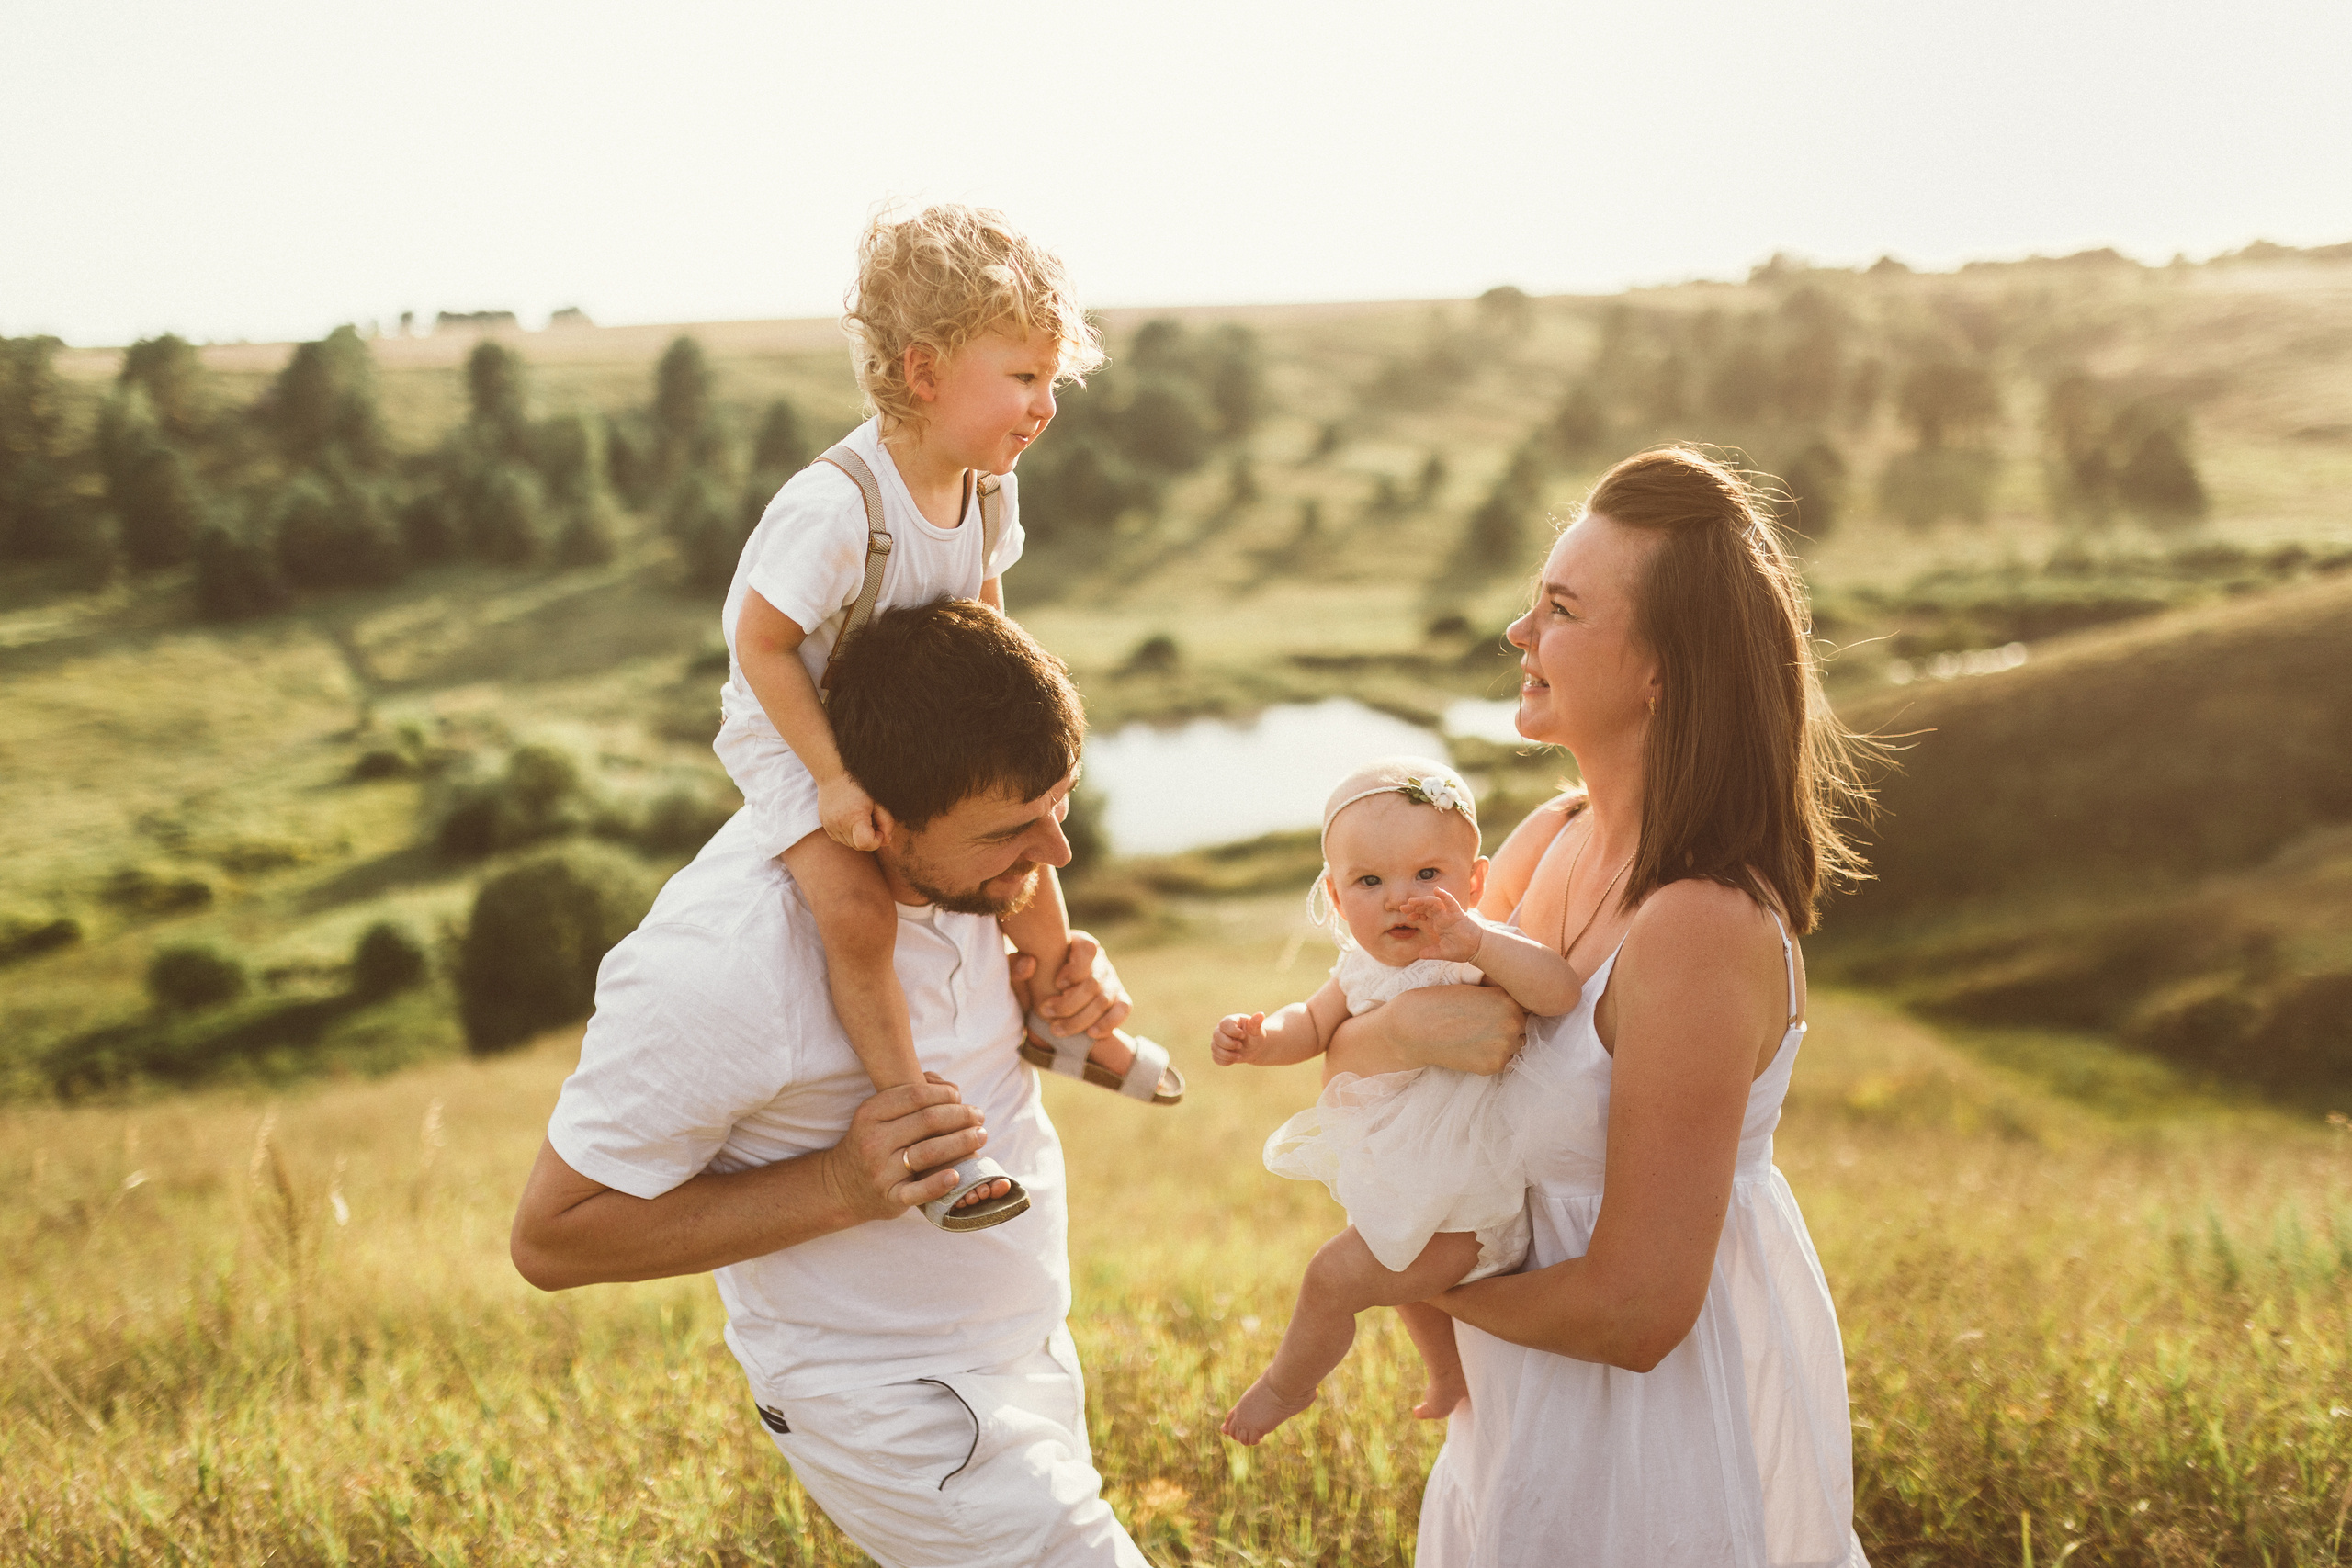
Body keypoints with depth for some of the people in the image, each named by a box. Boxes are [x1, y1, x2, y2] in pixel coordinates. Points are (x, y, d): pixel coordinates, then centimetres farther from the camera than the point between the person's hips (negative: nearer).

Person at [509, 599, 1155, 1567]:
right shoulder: (718, 968, -31)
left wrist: (1060, 979, -10)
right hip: (896, 1407, -7)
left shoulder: (959, 848, -9)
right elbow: (552, 1237, -21)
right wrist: (840, 1184, -30)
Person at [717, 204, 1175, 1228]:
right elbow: (761, 646, -29)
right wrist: (833, 779, -28)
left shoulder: (989, 490, -10)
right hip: (789, 731, -7)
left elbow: (981, 611, 8)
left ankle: (1062, 1019, 34)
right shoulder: (835, 506, -35)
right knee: (856, 905, -25)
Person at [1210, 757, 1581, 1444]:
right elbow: (1314, 1025, 12)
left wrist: (1474, 941, -55)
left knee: (1335, 1277, -9)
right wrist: (1257, 1037, -8)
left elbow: (1562, 989, -45)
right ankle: (1453, 1374, 62)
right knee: (1404, 1279, 33)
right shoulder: (1364, 968, -4)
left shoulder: (1482, 959, -27)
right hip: (1401, 1189, 9)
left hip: (1459, 1208, -9)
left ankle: (1285, 1387, 21)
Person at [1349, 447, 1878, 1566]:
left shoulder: (1703, 930, -30)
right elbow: (1341, 1037, 3)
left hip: (1659, 1426, -7)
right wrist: (1397, 1028, -21)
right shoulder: (1553, 841, -5)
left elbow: (1635, 1312, -27)